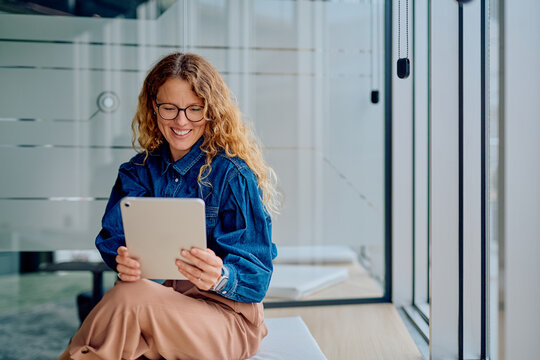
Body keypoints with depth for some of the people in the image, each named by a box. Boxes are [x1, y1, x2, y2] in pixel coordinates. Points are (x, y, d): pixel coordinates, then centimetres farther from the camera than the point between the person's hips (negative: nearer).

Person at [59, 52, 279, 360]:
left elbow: (256, 273, -11)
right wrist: (123, 260, -23)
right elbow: (114, 236, 1)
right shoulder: (140, 171, 8)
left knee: (128, 298, -31)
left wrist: (221, 277, -34)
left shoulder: (232, 174, -10)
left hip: (228, 315, -3)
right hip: (159, 298, 4)